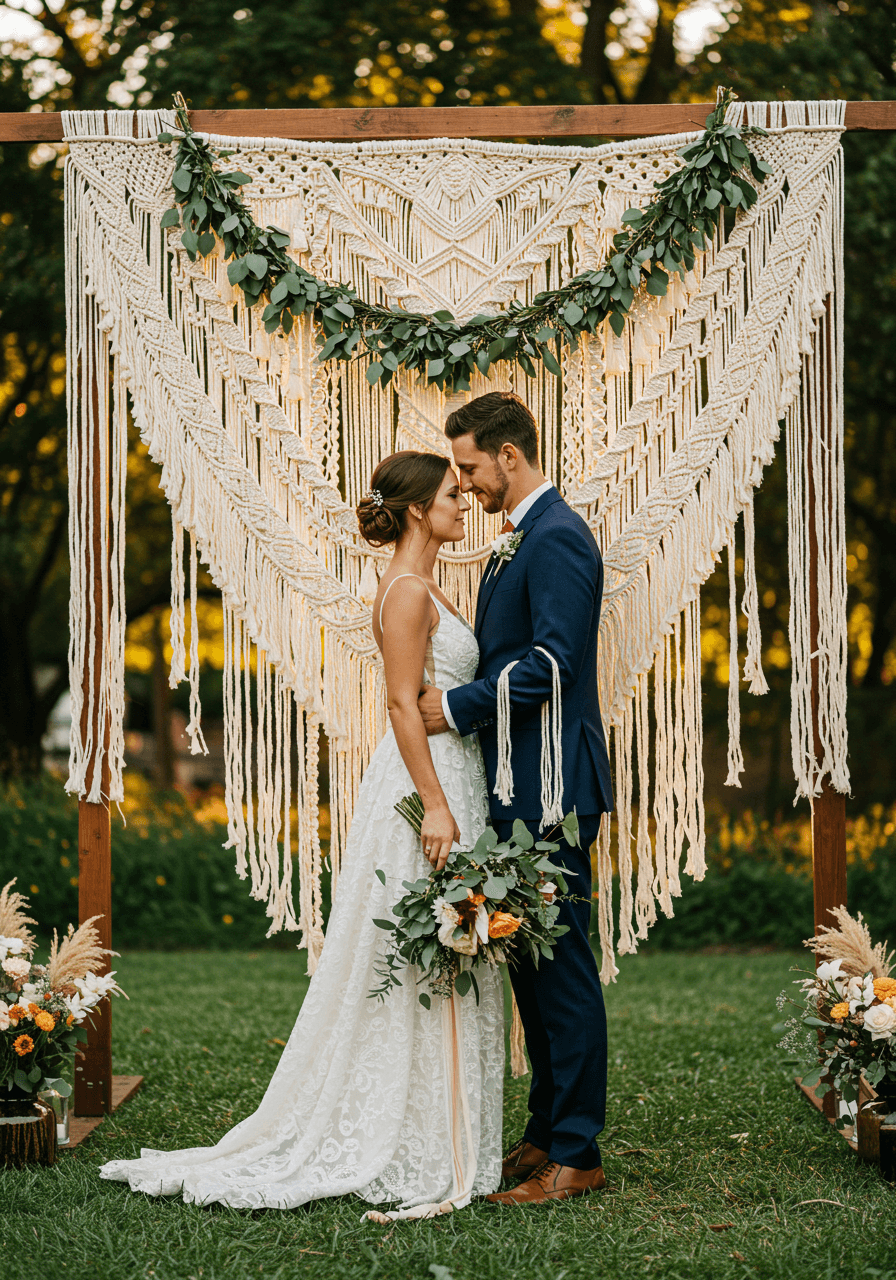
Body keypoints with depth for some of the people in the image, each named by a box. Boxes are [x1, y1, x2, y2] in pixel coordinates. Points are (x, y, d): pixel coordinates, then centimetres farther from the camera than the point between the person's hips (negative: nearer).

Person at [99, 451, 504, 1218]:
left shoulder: (425, 590, 17)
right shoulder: (406, 592, -13)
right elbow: (403, 703, -19)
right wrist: (435, 806, -24)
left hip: (447, 784, 10)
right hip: (424, 787, -10)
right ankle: (421, 1161, 0)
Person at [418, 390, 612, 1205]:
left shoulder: (557, 538, -14)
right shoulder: (523, 539, 18)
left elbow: (550, 663, -22)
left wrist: (457, 707, -17)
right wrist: (458, 699, 12)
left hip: (550, 787, -11)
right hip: (520, 785, 11)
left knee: (560, 963, -5)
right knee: (530, 962, 14)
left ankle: (576, 1156, 1)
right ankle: (548, 1132, 24)